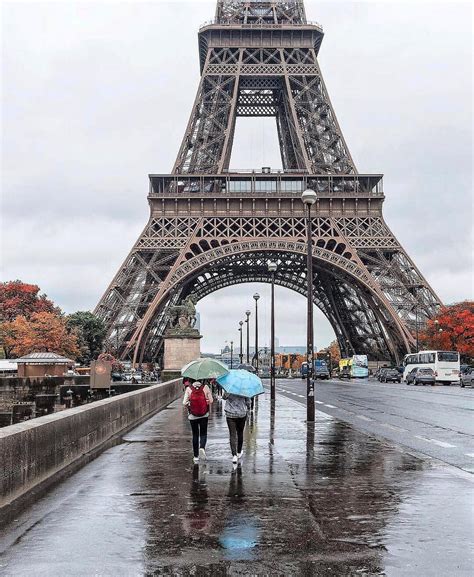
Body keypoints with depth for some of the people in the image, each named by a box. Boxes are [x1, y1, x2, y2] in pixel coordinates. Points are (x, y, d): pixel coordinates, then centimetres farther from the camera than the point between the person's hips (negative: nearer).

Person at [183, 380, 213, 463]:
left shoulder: (188, 388, -10)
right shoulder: (205, 387, -10)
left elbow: (184, 403, -12)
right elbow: (211, 401, -8)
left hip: (192, 416, 0)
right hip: (204, 415, 0)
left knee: (195, 435, 12)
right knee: (203, 433, 14)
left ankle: (196, 456, 15)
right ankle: (202, 447, -14)